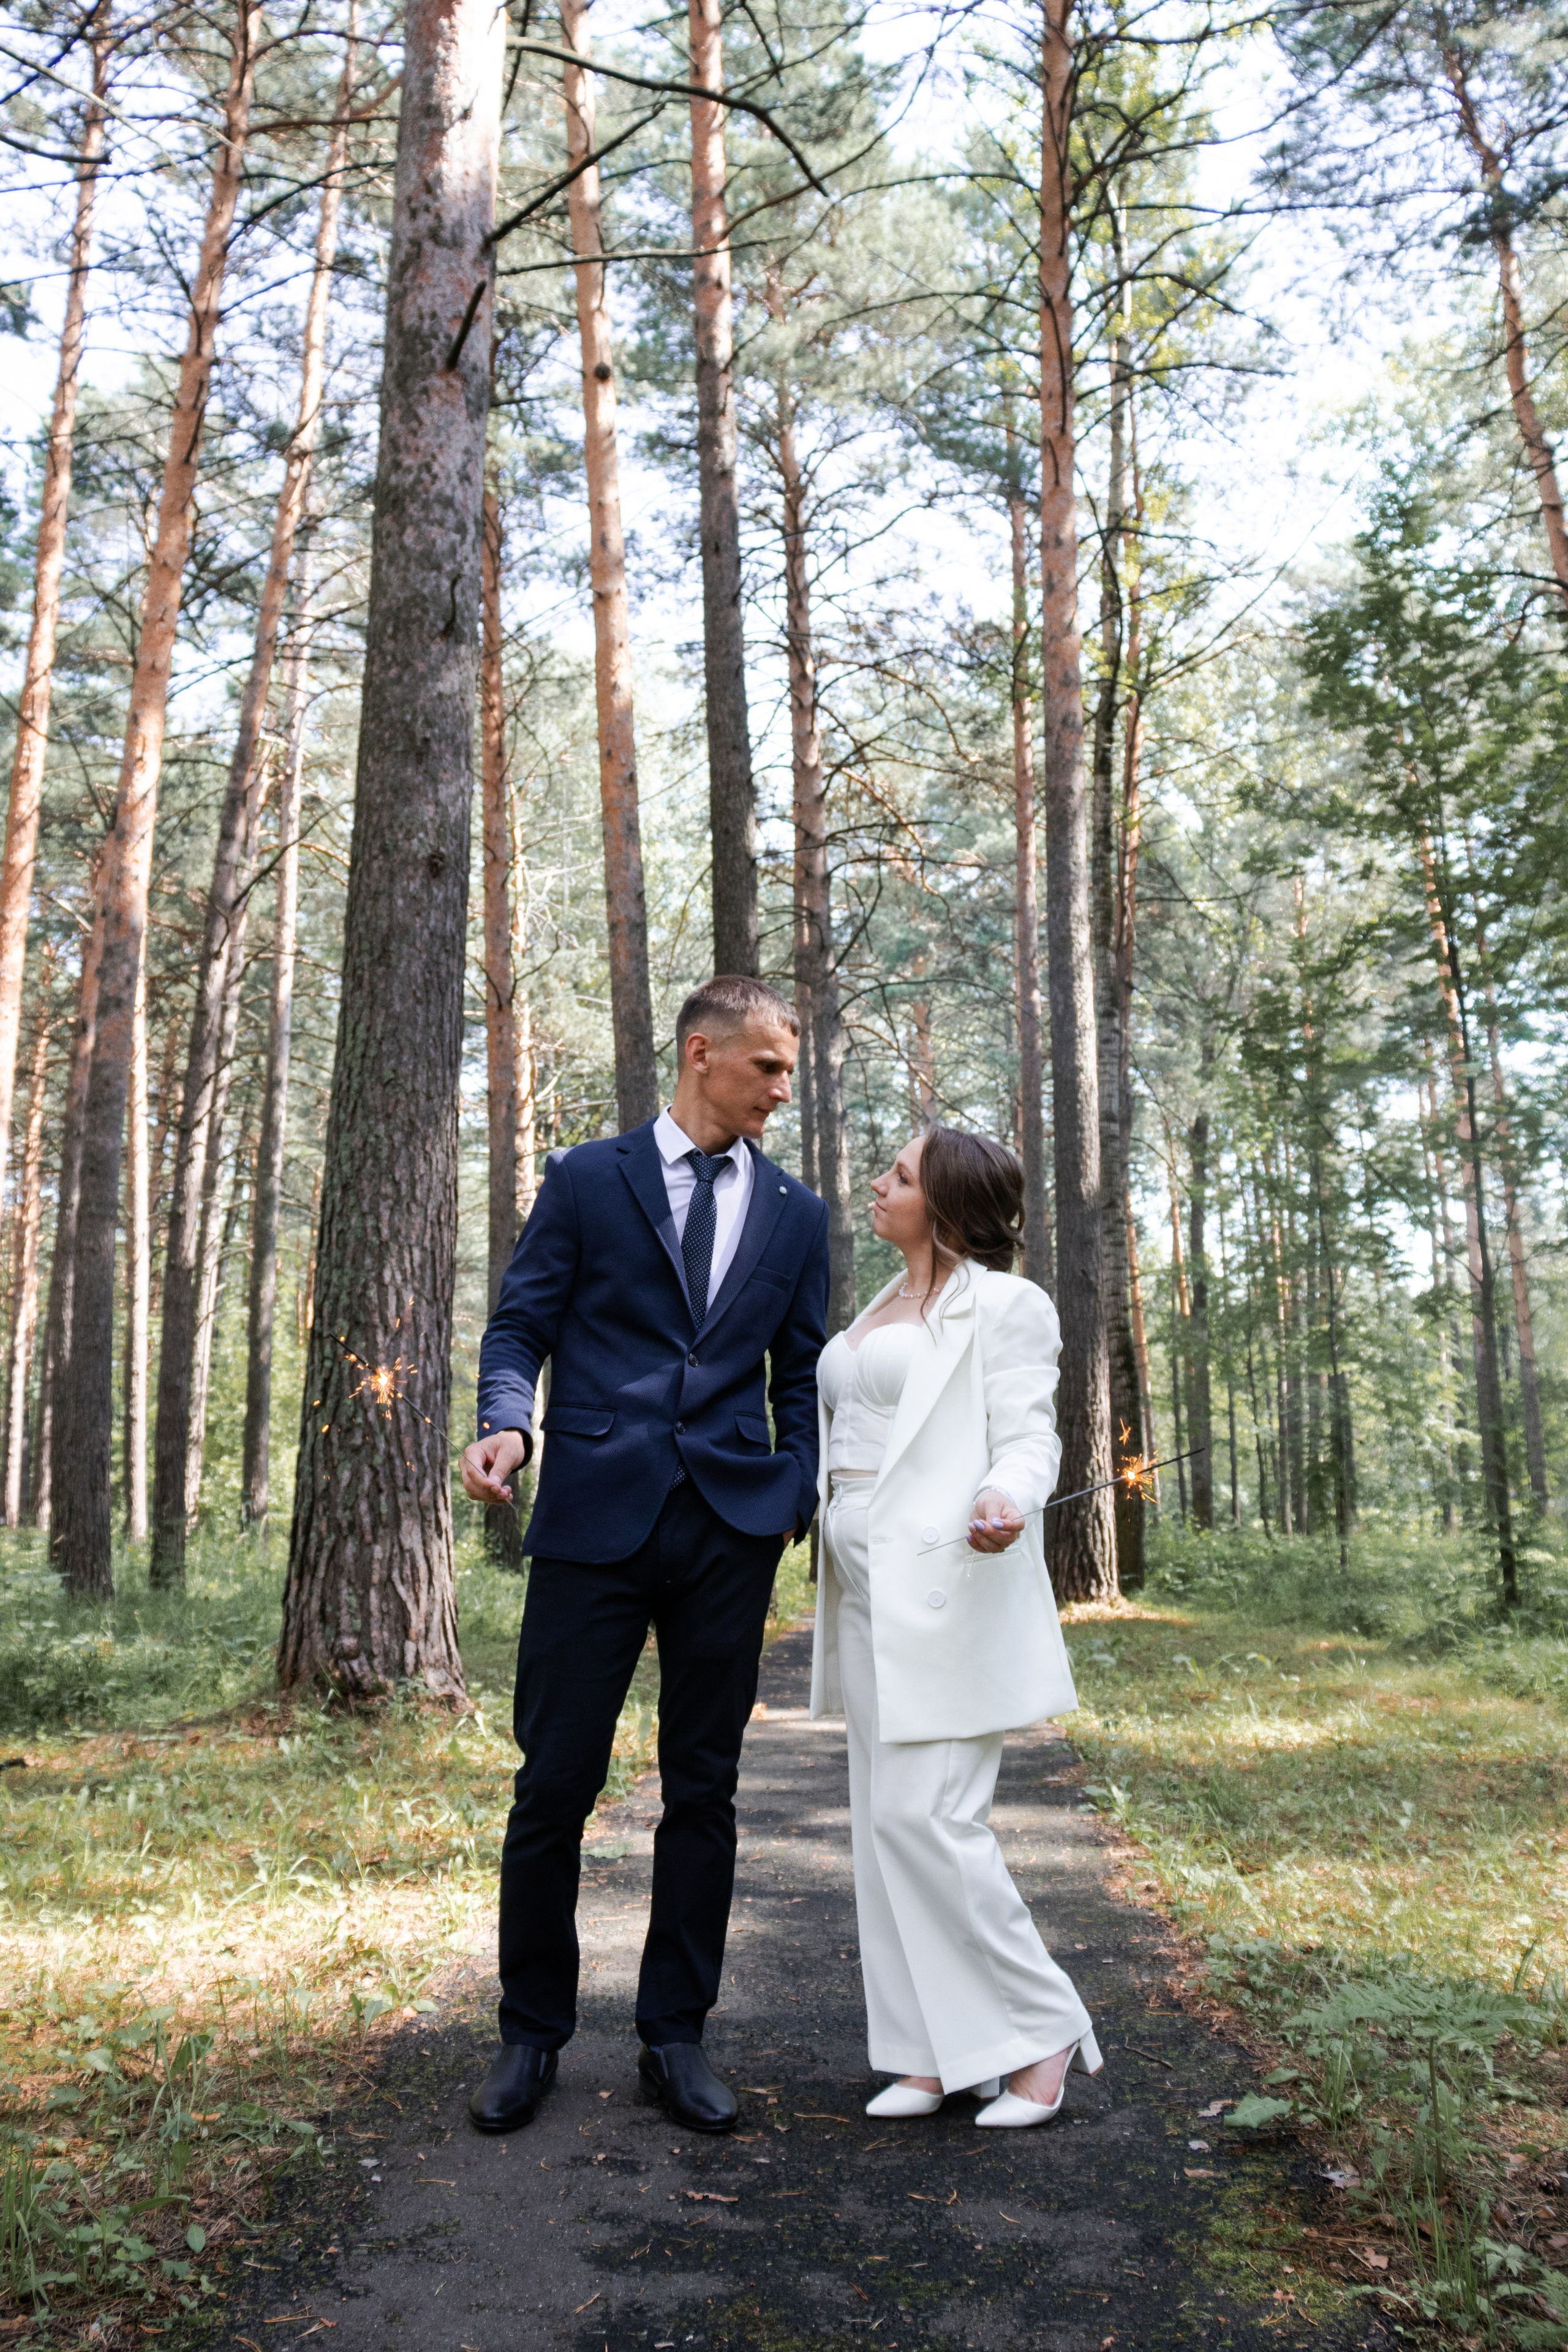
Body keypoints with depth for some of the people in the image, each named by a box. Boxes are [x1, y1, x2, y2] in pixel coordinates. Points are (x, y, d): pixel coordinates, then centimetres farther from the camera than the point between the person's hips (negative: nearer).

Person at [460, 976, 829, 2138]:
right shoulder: (587, 1179, 5)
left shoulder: (796, 1212, 12)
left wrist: (796, 1501, 3)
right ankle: (533, 2033, 22)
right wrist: (507, 1426, -16)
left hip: (732, 1530, 3)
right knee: (555, 1784, 2)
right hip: (596, 1517, -2)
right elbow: (520, 1328, 3)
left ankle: (675, 2035, 24)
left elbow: (800, 1376, 15)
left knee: (704, 1790, 9)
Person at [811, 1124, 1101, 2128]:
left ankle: (1042, 2031, 7)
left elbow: (1027, 1436, -13)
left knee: (927, 1816, -11)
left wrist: (1008, 1502, -31)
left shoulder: (1003, 1305, -4)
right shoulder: (880, 1313, 20)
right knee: (888, 1822, 9)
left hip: (944, 1587, -8)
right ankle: (933, 2052, 18)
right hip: (868, 1591, 9)